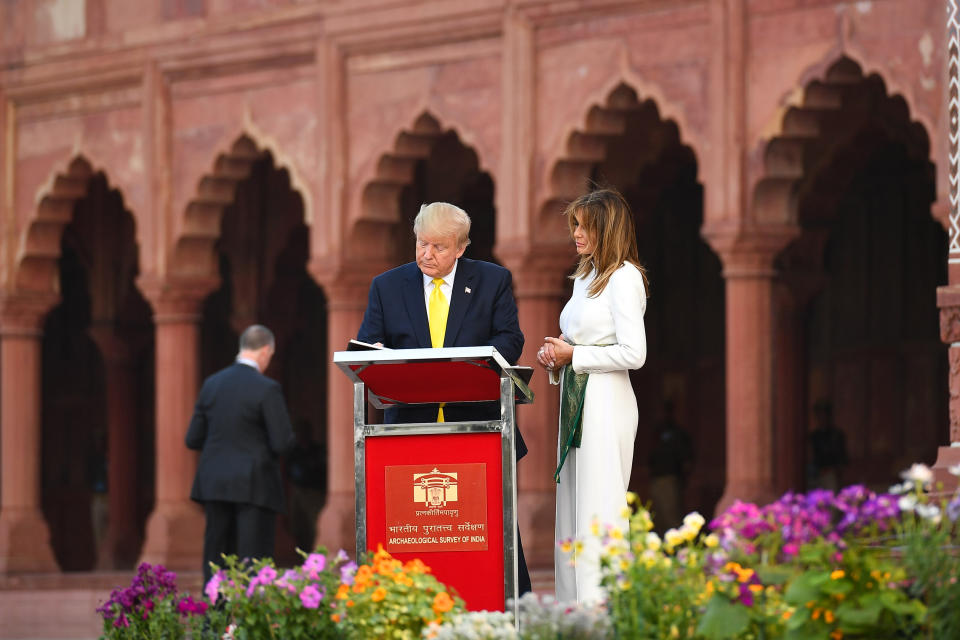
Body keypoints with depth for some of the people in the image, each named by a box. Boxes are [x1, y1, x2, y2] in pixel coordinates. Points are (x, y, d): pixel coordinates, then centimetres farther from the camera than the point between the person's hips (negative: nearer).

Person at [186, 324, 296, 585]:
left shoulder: (211, 384, 5)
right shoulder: (267, 389, -11)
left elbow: (193, 439, 9)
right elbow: (283, 443, -13)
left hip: (215, 484, 5)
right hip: (254, 485, -5)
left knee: (215, 560, 9)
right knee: (253, 562, -3)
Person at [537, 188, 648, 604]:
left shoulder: (624, 277, -10)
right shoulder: (585, 277, 17)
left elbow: (633, 353, -17)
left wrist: (574, 355, -12)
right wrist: (556, 357, 6)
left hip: (605, 402, -9)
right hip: (575, 400, 9)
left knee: (599, 509, -9)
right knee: (571, 509, 7)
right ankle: (574, 605, 9)